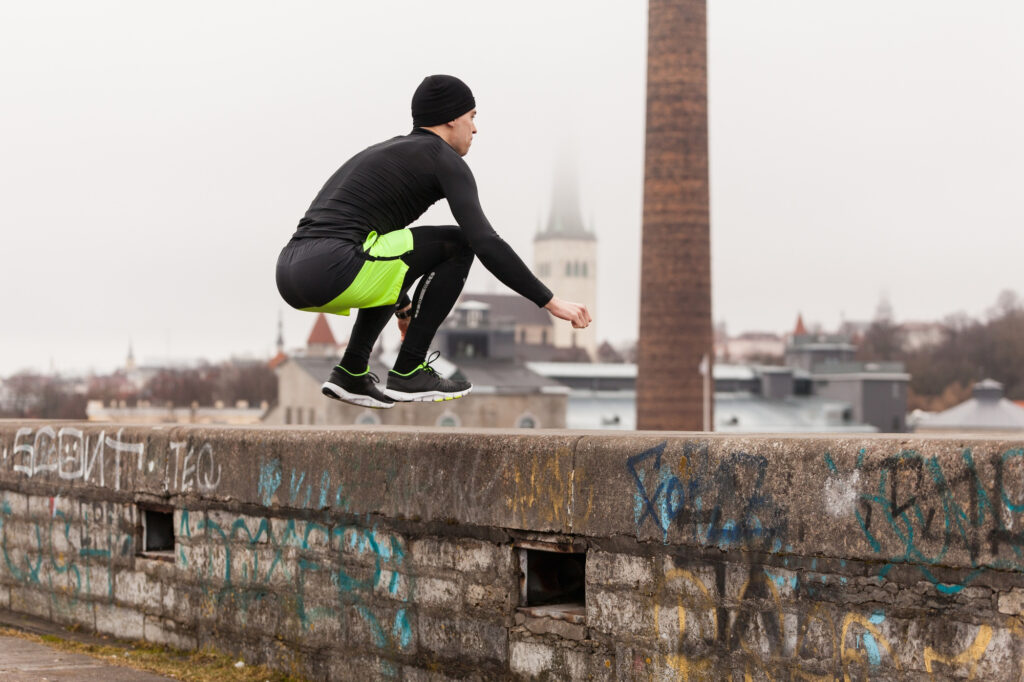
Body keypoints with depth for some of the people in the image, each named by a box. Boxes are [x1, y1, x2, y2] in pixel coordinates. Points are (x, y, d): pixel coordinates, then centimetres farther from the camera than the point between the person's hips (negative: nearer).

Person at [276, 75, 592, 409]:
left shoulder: (387, 152, 31)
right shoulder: (445, 159, 4)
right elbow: (485, 243, -8)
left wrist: (405, 308, 59)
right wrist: (551, 302, -3)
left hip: (291, 274, 9)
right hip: (332, 272, -9)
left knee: (391, 261, 36)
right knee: (458, 244, 7)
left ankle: (351, 371, 19)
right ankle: (408, 373, 8)